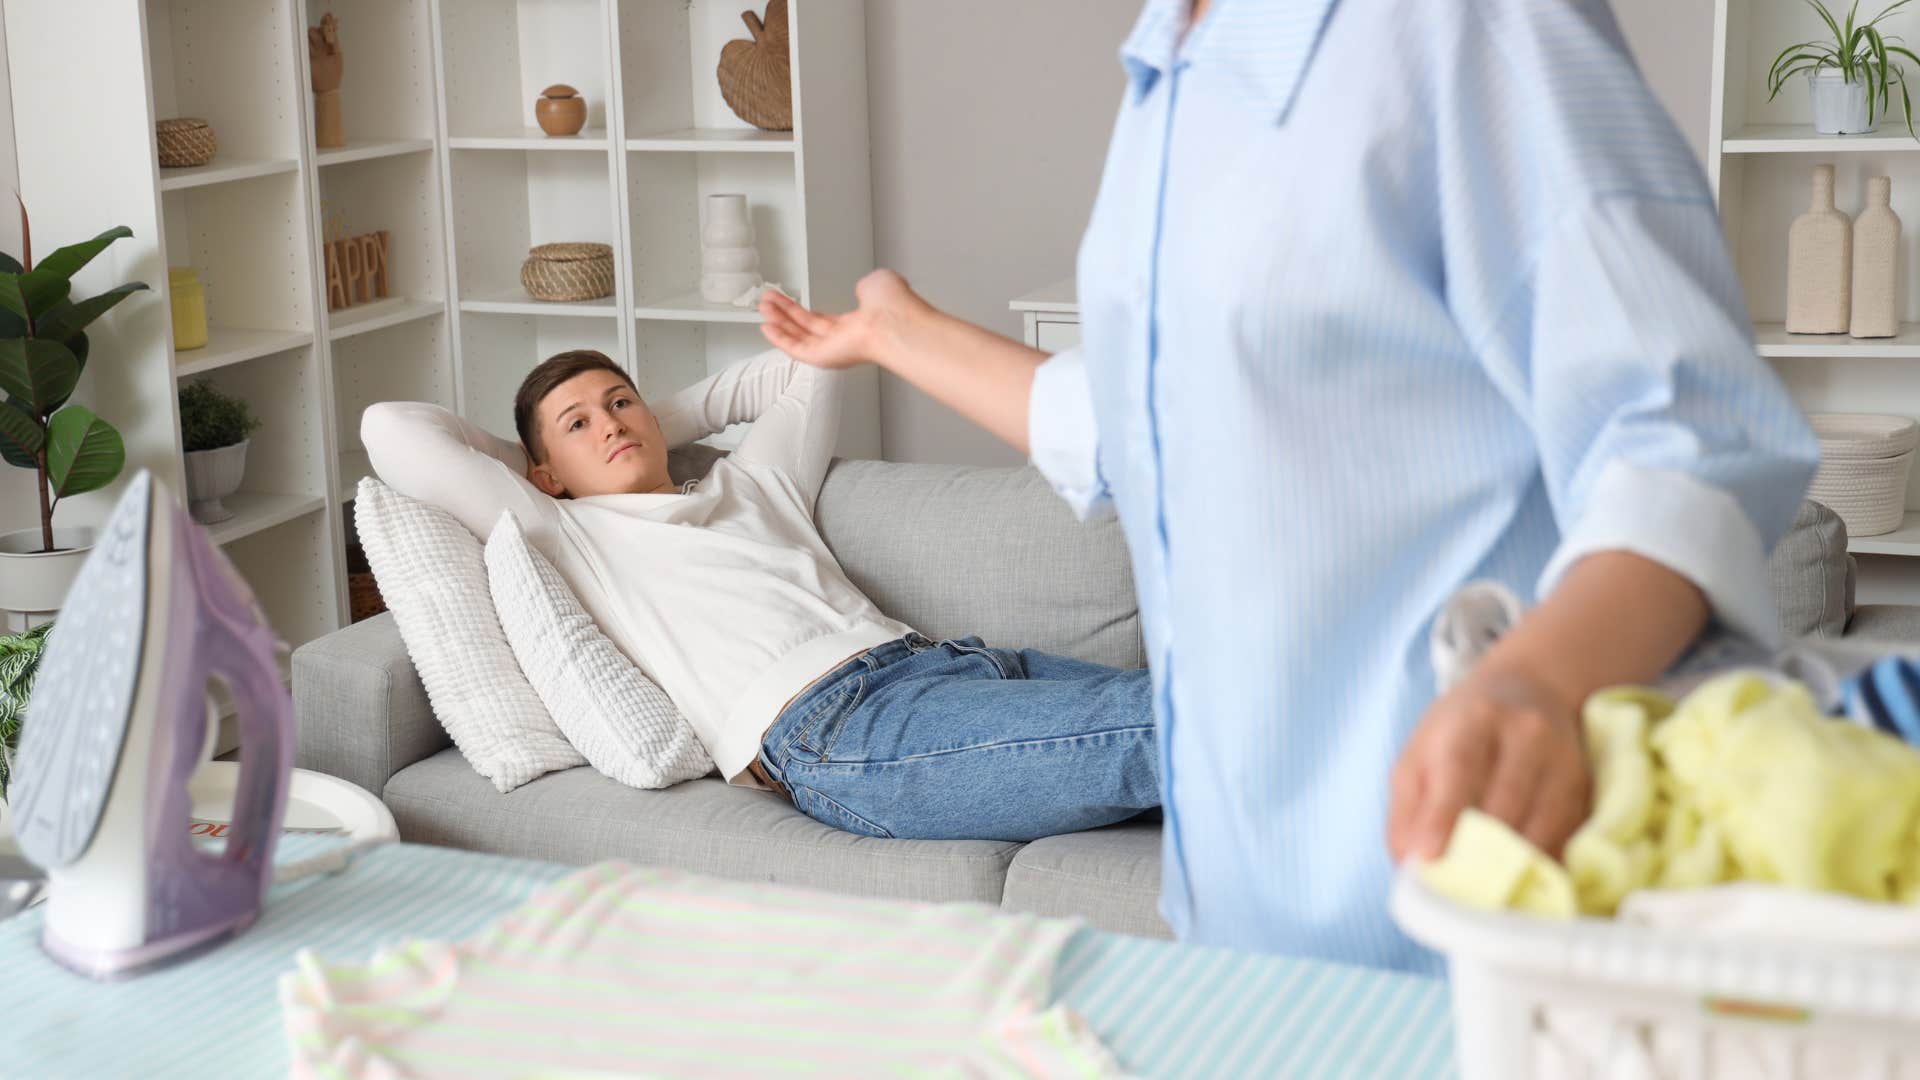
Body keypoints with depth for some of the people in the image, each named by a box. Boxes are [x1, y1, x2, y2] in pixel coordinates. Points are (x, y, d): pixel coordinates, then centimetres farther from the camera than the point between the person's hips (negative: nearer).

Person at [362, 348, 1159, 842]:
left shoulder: (751, 482, 32)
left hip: (941, 658, 8)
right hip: (838, 728, -8)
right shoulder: (569, 538, 17)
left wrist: (662, 421, 41)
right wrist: (517, 459, 31)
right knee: (1152, 727, -27)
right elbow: (391, 428, 14)